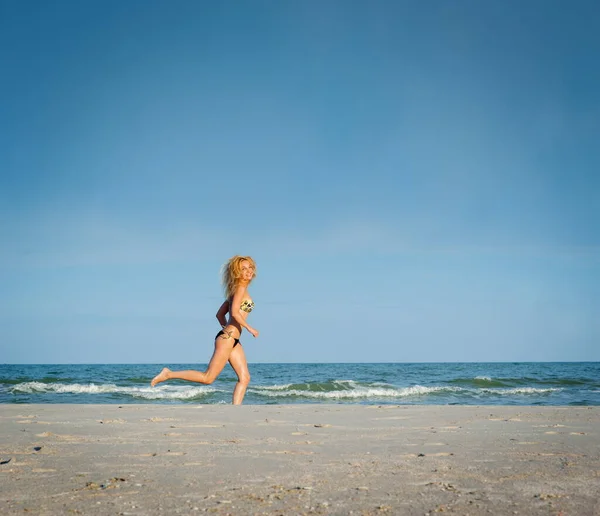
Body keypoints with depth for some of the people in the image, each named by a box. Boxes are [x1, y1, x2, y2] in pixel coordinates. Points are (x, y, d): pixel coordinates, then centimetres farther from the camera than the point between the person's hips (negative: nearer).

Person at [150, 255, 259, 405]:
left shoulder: (236, 291, 19)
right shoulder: (240, 288, -8)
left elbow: (220, 314, 22)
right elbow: (235, 312, -21)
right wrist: (249, 328, -14)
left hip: (233, 340, 10)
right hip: (227, 338, -10)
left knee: (244, 377, 3)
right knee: (208, 378, -7)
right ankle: (169, 374, -1)